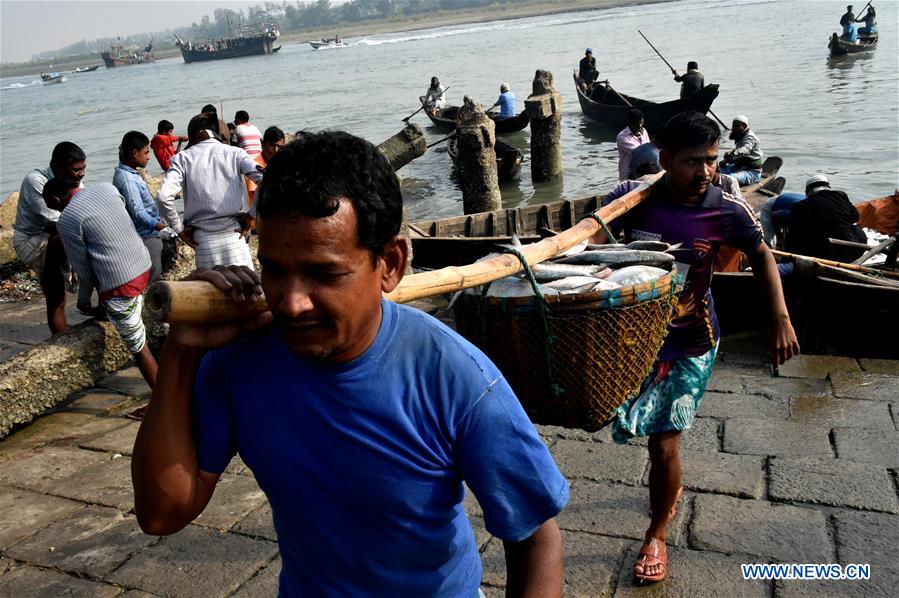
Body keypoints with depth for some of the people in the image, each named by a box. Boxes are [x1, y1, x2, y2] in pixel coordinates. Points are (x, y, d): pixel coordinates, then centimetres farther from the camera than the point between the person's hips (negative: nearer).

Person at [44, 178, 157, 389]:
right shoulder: (107, 188, 8)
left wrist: (90, 282, 18)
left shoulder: (67, 220, -10)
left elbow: (83, 270, -2)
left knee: (138, 345, 3)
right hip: (143, 266, 7)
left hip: (120, 285, -7)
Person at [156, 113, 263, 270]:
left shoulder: (182, 159, 2)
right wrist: (251, 216, -1)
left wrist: (180, 229, 1)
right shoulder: (234, 153, 3)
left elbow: (164, 197, -11)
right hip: (234, 234, 0)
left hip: (203, 238, 0)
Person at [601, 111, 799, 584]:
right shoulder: (630, 198, -16)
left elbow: (761, 254, 2)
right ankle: (670, 486, 55)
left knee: (664, 443, -3)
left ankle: (657, 535, 24)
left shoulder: (726, 209, -15)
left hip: (691, 343, -2)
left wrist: (780, 318, -4)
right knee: (651, 431, 19)